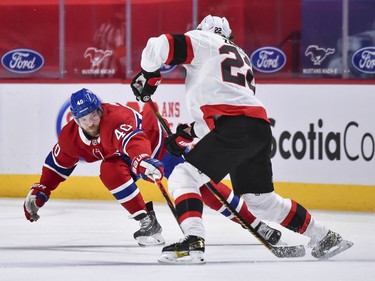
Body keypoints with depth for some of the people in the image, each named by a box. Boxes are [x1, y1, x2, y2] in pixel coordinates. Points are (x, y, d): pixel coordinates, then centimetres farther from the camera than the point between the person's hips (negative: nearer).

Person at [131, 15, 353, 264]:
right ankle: (324, 237, 26)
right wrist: (188, 134, 27)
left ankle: (193, 241, -23)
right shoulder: (243, 58, 34)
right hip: (261, 128, 8)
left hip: (236, 128, -8)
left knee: (184, 178, -5)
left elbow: (160, 46, -3)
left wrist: (148, 76, 14)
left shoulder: (203, 41, 12)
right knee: (261, 199, 21)